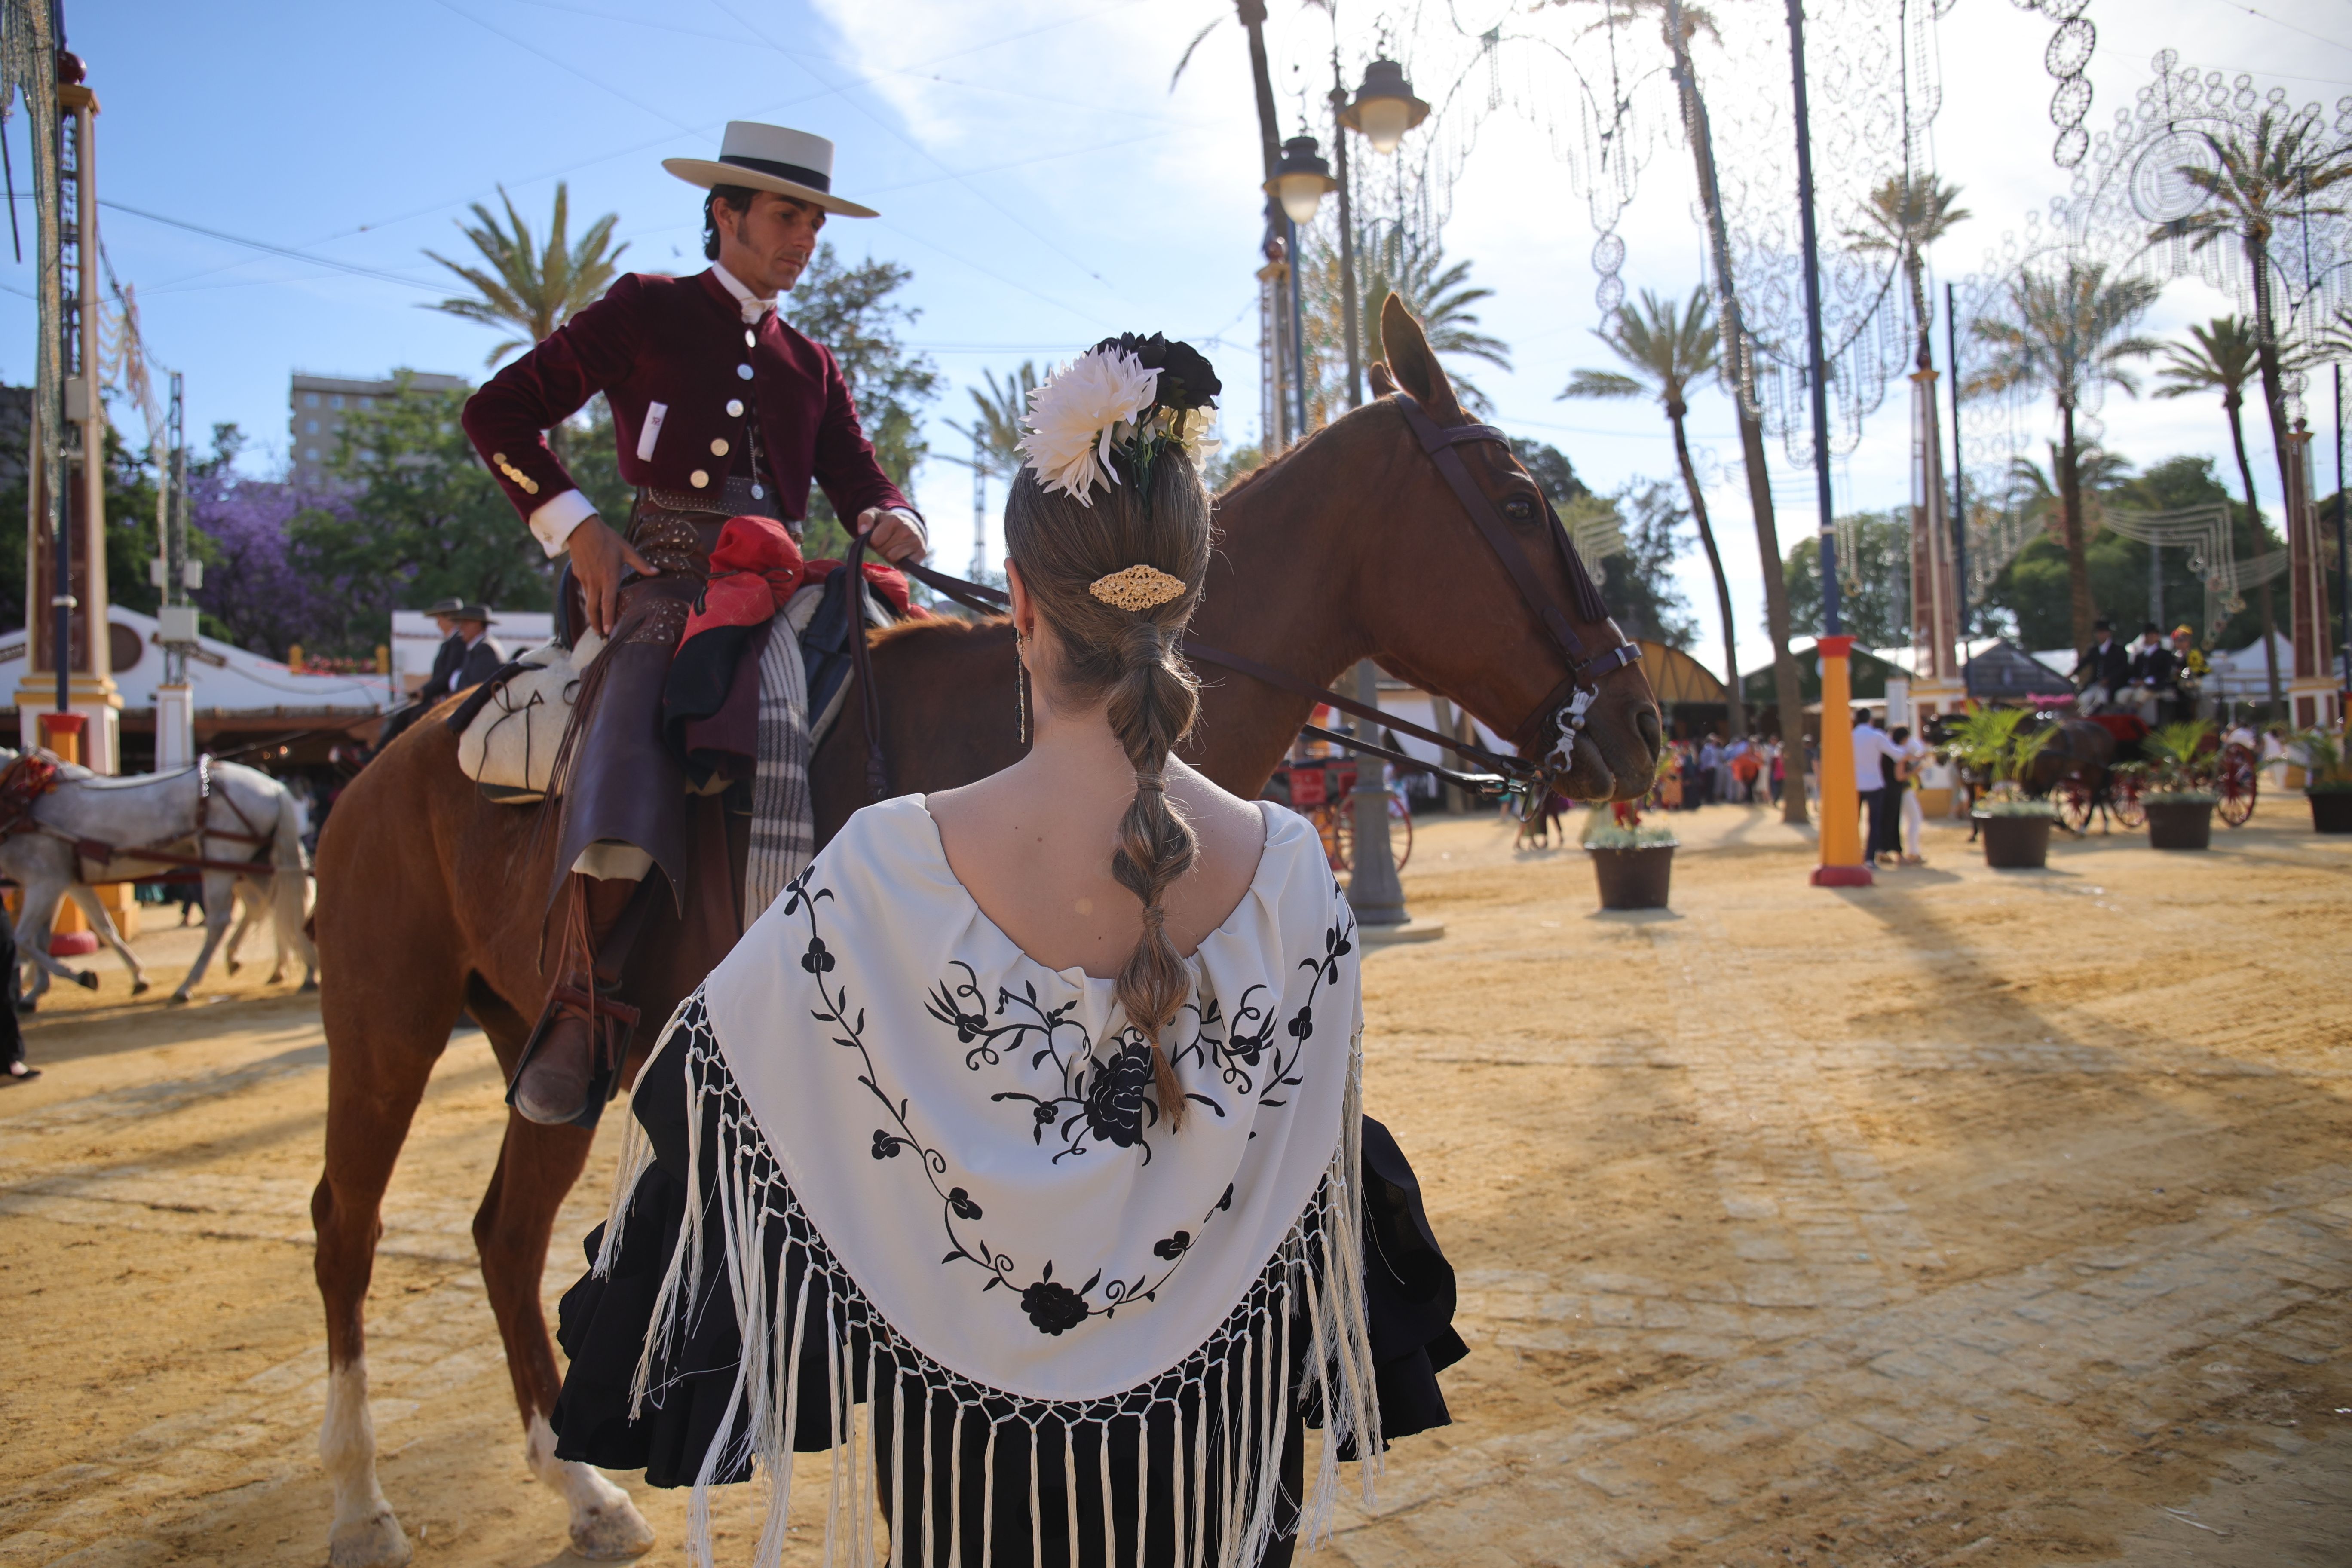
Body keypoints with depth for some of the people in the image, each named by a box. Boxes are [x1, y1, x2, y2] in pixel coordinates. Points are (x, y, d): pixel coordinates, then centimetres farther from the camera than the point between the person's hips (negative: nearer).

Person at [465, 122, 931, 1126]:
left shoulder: (812, 365, 25)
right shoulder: (645, 312, 11)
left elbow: (860, 482, 18)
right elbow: (498, 414, 10)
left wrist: (890, 523, -7)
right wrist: (574, 528, -2)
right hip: (662, 578, -5)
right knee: (632, 730, -33)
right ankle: (582, 1005, -25)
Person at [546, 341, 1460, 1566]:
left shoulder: (888, 871, -24)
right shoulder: (1286, 868, -17)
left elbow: (708, 1082, -7)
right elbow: (1320, 1169, -4)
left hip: (973, 1447, -1)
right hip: (1214, 1435, 2)